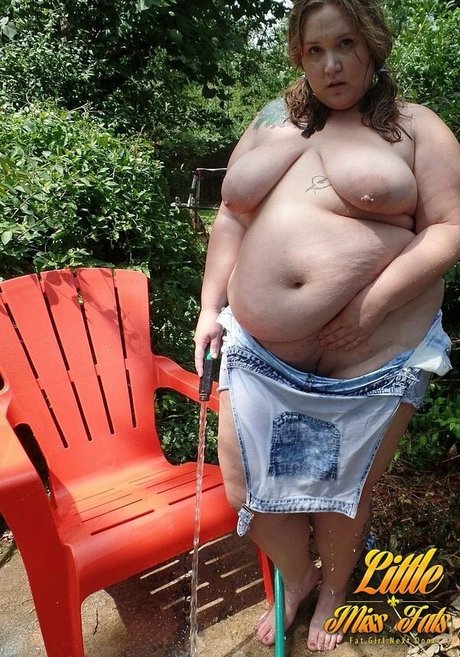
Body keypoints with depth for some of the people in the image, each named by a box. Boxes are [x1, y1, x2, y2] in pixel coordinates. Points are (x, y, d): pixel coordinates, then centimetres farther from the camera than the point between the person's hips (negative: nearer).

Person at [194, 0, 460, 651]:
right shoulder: (270, 123, 14)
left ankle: (332, 594, 46)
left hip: (373, 356, -3)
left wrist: (376, 301, -18)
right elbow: (231, 220, 14)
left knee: (344, 492, 13)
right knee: (245, 486, 9)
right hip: (262, 354, 4)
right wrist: (210, 308, 5)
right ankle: (297, 576, 42)